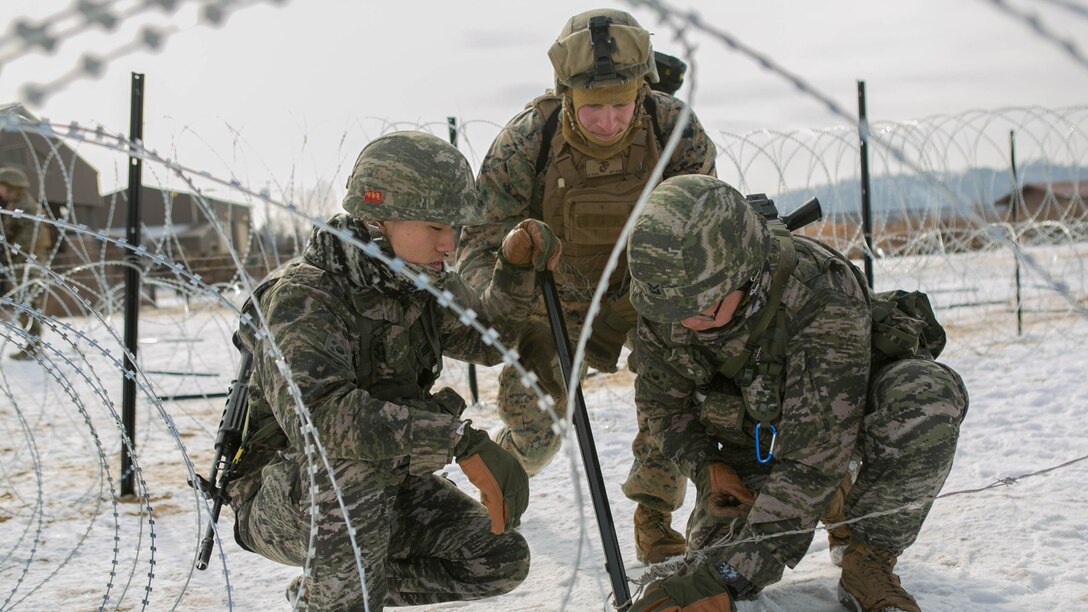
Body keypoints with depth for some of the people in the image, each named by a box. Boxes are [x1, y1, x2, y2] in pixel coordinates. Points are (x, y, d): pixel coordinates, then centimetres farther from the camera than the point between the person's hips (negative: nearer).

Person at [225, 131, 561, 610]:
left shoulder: (420, 280, -3)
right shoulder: (301, 297, -27)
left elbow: (485, 338, 15)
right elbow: (316, 413, -45)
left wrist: (516, 268, -5)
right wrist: (463, 440, -49)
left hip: (375, 493, 8)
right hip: (278, 499, -8)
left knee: (501, 560, -4)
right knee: (352, 461, -39)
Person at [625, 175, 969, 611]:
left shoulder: (823, 297, -39)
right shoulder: (665, 303, -22)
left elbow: (812, 463, -40)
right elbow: (660, 400, -1)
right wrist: (703, 467, -20)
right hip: (756, 425, 4)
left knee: (928, 394, -37)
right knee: (716, 550, -14)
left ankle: (869, 563, -19)